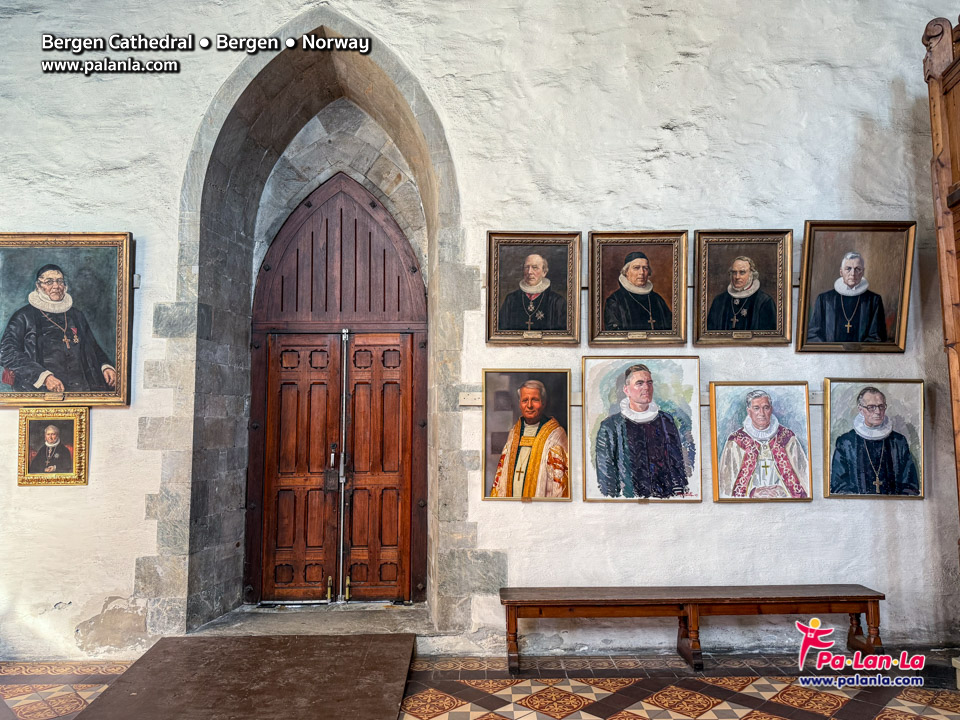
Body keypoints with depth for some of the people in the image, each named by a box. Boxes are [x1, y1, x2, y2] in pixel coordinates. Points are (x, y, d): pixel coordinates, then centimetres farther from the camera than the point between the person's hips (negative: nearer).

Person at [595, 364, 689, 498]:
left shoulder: (666, 421, 14)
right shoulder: (610, 427, 2)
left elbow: (678, 462, 17)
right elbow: (605, 471, 2)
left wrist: (681, 492, 9)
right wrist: (611, 496, -6)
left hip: (668, 495, 4)